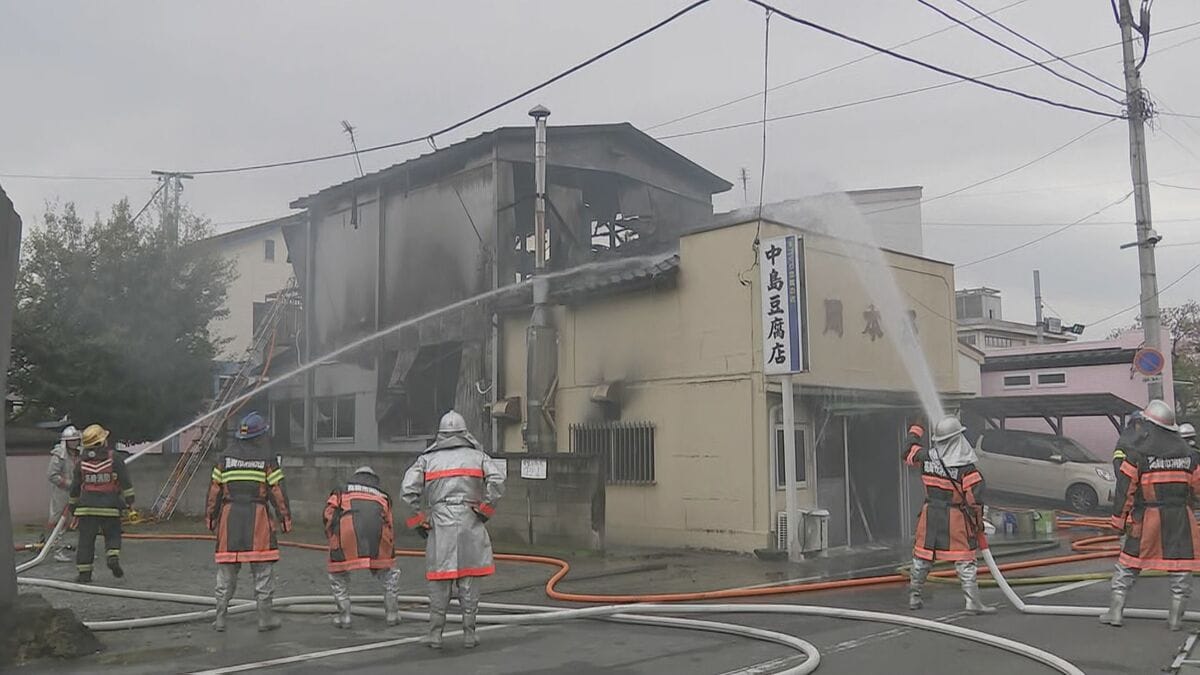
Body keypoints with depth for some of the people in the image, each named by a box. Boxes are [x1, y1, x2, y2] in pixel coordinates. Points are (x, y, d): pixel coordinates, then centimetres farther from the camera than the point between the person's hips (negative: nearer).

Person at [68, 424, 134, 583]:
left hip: (87, 507, 2)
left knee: (86, 540, 6)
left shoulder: (81, 461, 6)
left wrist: (72, 505, 23)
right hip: (110, 507, -2)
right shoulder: (113, 458, -3)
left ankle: (84, 573, 6)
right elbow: (125, 481, -5)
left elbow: (75, 487, 13)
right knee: (113, 535, 10)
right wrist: (129, 500, 1)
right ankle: (113, 556, -15)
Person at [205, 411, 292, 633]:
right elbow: (277, 491, -4)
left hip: (229, 517, 3)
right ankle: (265, 617, 6)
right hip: (257, 517, -3)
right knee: (263, 569, 3)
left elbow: (214, 490, 7)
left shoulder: (225, 458, 7)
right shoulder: (267, 458, -3)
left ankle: (220, 617, 12)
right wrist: (285, 518, 1)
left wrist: (211, 517, 16)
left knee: (226, 568, 10)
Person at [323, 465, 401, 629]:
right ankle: (392, 614, 25)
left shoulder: (341, 492, 31)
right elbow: (389, 526, 35)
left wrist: (333, 539, 21)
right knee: (389, 572, 23)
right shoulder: (383, 497, 36)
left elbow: (329, 513, 13)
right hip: (376, 528, 1)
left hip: (346, 527, -1)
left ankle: (344, 617, 21)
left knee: (338, 574, 22)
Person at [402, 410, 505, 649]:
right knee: (469, 579, 6)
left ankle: (435, 633, 11)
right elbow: (497, 481, -8)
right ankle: (469, 633, 9)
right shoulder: (477, 456, 9)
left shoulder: (427, 459, 10)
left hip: (439, 522, 1)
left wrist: (419, 520, 4)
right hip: (469, 522, 0)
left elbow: (408, 490, -2)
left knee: (439, 579, 8)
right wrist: (485, 510, -1)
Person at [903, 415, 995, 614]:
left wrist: (915, 432, 33)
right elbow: (975, 496, -16)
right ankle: (973, 601, 3)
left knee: (923, 555, 14)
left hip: (930, 514, 4)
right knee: (964, 559, 2)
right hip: (955, 518, -4)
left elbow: (909, 453, 17)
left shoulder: (927, 457, -4)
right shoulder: (965, 468, -16)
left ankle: (914, 596, 24)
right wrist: (978, 521, -2)